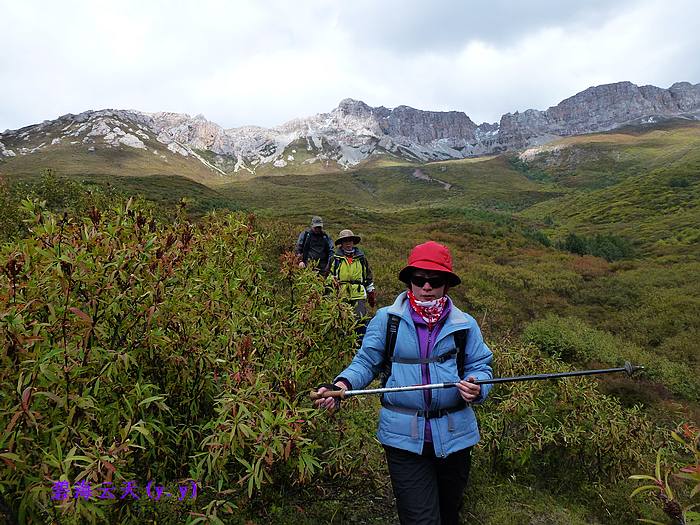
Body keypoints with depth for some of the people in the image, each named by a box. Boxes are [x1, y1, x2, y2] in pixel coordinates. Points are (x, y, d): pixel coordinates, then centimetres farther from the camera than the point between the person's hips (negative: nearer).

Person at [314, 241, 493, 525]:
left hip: (454, 436, 3)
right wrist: (343, 384, -21)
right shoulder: (386, 319, -4)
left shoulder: (464, 324, 1)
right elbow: (366, 362, -2)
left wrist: (477, 387, -20)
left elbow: (481, 366, 2)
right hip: (404, 437, -3)